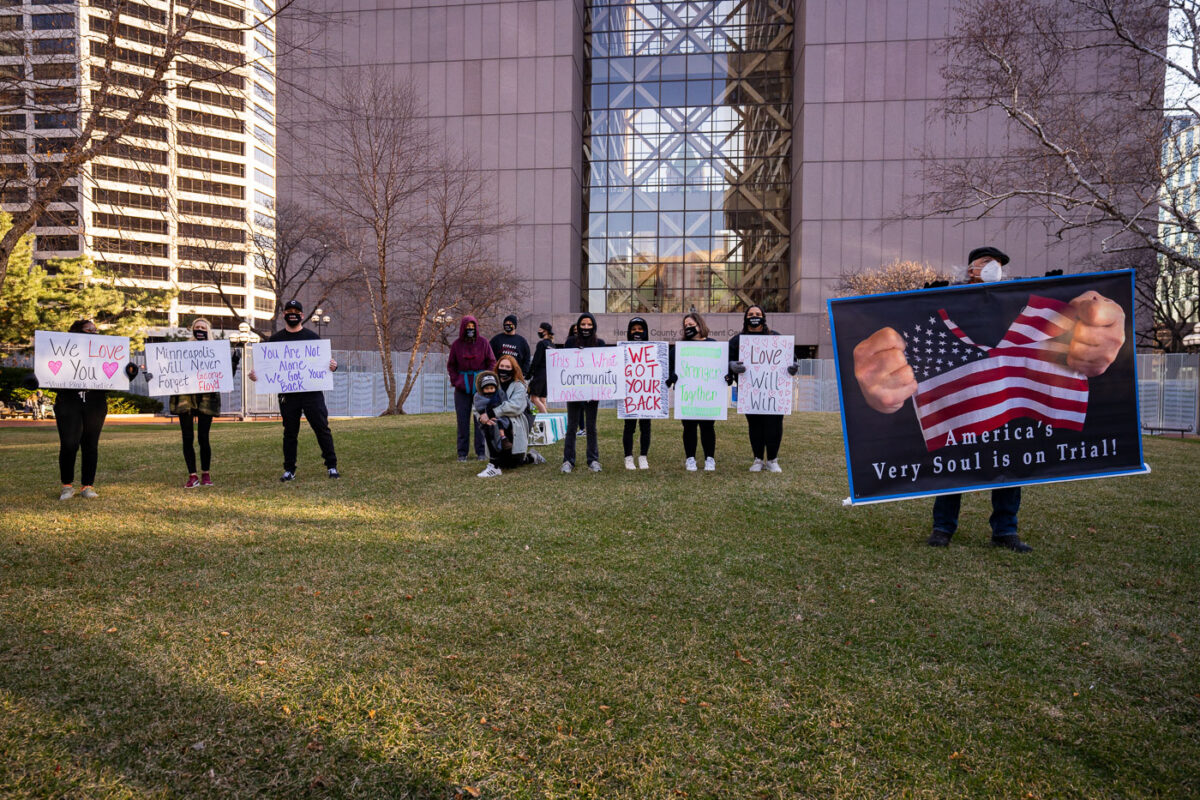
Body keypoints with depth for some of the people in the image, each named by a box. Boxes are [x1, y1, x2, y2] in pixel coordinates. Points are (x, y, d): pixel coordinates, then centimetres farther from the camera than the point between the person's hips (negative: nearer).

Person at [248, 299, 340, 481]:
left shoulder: (312, 337, 8)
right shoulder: (275, 339, 11)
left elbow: (324, 361, 8)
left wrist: (333, 366, -15)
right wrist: (255, 374, -9)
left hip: (312, 392, -1)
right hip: (287, 393, 1)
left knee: (322, 429, 0)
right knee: (290, 432, 8)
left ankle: (331, 466, 8)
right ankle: (289, 470, 16)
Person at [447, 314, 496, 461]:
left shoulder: (483, 342, 1)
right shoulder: (456, 344, 4)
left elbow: (491, 362, 3)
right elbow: (450, 365, 11)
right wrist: (456, 381, -2)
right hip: (462, 388, 1)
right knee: (463, 420, 3)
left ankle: (480, 451, 9)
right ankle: (462, 452, 11)